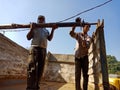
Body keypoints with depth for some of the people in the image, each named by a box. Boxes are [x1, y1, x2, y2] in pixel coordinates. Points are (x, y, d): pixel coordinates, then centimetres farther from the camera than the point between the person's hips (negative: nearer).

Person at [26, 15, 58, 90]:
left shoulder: (46, 30, 26)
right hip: (35, 48, -4)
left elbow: (50, 38, 8)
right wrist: (31, 28, -6)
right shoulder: (34, 28, 17)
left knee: (40, 69, 2)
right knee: (32, 68, -16)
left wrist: (53, 29, -3)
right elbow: (28, 37, 6)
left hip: (43, 50, 4)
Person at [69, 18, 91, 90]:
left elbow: (87, 46, -10)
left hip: (85, 57, 1)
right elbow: (71, 33, -13)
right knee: (77, 74, -3)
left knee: (85, 74, 0)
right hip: (77, 56, -1)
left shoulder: (89, 37, 9)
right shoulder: (78, 34, 10)